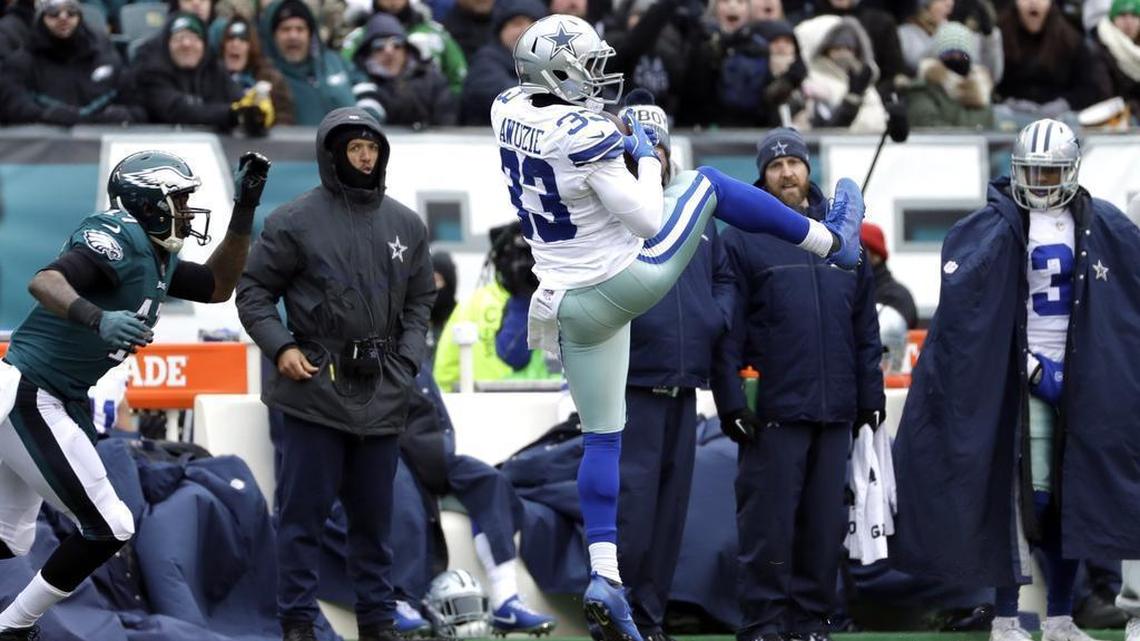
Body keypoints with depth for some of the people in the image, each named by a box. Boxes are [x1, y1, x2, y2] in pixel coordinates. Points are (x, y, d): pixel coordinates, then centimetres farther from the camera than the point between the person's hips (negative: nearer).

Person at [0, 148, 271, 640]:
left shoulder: (157, 258, 12)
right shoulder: (120, 239, -16)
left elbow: (218, 287, 20)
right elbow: (44, 282, -31)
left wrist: (244, 212, 12)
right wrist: (98, 319, -49)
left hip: (49, 400, 10)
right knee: (108, 528, -3)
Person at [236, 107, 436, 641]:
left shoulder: (406, 226, 10)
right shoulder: (294, 221, -4)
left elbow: (420, 302, 17)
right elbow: (253, 291, 2)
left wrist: (406, 363, 4)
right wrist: (280, 346, -12)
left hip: (381, 396, 4)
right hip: (315, 391, -4)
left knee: (373, 513, 11)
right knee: (303, 511, -2)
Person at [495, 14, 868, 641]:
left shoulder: (507, 113, -5)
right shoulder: (587, 137, -26)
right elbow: (650, 220, -18)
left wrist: (614, 137, 18)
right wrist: (646, 157, -3)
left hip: (578, 308, 6)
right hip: (635, 279, -6)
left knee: (602, 436, 11)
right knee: (703, 182, 16)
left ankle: (604, 575, 0)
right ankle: (833, 240, 29)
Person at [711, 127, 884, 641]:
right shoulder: (742, 240, 0)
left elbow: (865, 328, 17)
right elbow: (726, 331, -4)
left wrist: (870, 397, 12)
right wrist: (730, 401, -11)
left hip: (835, 409, 5)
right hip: (772, 410, -4)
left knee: (825, 522, 7)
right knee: (769, 522, -5)